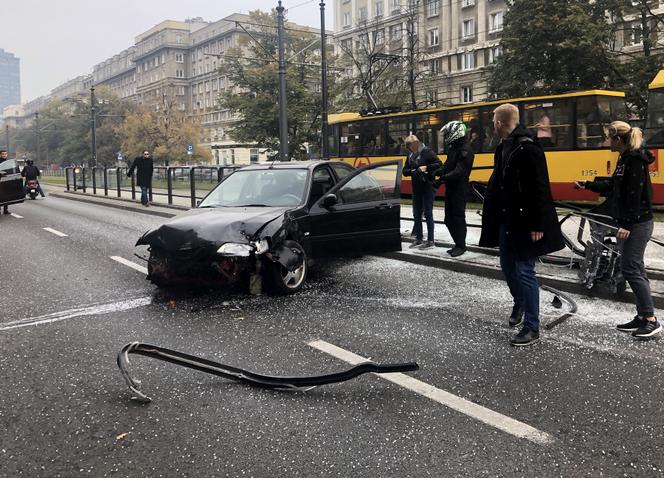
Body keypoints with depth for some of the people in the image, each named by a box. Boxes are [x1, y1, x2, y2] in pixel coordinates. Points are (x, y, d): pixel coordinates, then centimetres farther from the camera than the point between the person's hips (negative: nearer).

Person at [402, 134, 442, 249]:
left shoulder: (427, 152, -9)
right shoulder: (410, 156, 9)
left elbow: (439, 164, -13)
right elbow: (405, 171, 10)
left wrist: (426, 167, -22)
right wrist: (412, 171, -10)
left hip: (428, 188, -6)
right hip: (416, 189, 6)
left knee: (428, 214, -2)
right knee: (417, 215, 11)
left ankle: (430, 241, 4)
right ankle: (419, 239, 22)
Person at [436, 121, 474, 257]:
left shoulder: (465, 149, -15)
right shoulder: (452, 148, 14)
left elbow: (459, 171, -23)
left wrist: (444, 178, -30)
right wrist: (437, 172, 0)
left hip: (459, 188, -9)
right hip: (450, 187, 9)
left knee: (458, 217, -3)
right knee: (449, 219, 11)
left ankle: (461, 246, 7)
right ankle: (458, 244, 21)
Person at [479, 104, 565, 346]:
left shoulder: (528, 148, -18)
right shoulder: (504, 148, 10)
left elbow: (539, 189, -20)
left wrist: (537, 225, -22)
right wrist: (491, 213, 14)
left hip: (524, 223, -9)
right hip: (505, 220, 9)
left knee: (524, 272, -3)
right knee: (508, 267, 19)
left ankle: (532, 328, 7)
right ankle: (519, 303, 44)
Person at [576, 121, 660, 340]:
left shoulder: (635, 161, -16)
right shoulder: (625, 159, 13)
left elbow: (635, 195, -22)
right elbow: (613, 185, 23)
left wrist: (627, 224, -24)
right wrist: (588, 185, 30)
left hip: (637, 224, -10)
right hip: (627, 222, 10)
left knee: (630, 269, -9)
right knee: (634, 268, 11)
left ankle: (652, 320, -4)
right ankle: (642, 317, 18)